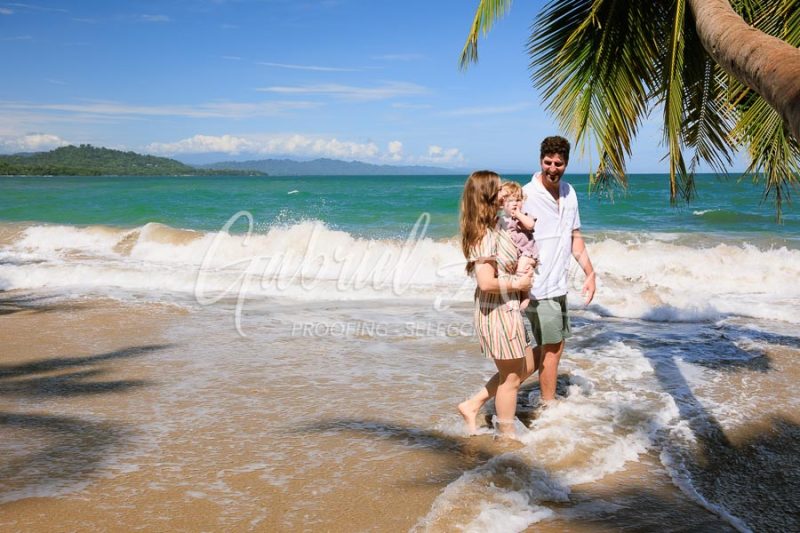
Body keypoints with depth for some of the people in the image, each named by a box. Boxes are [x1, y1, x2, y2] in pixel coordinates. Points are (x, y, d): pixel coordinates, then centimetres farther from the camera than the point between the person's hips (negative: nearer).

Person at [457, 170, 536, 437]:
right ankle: (507, 435, 24)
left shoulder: (495, 227, 8)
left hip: (508, 309, 10)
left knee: (525, 368, 22)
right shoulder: (485, 235, -22)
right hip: (498, 312, -10)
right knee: (511, 377, 6)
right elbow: (486, 282, -28)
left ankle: (472, 406, 25)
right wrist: (518, 284, -15)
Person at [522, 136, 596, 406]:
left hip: (558, 285, 8)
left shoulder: (568, 192, 8)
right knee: (552, 348, 4)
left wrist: (590, 272, 9)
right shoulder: (526, 195, -16)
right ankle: (549, 405, 21)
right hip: (539, 288, -8)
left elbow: (574, 236, 16)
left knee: (554, 346, 17)